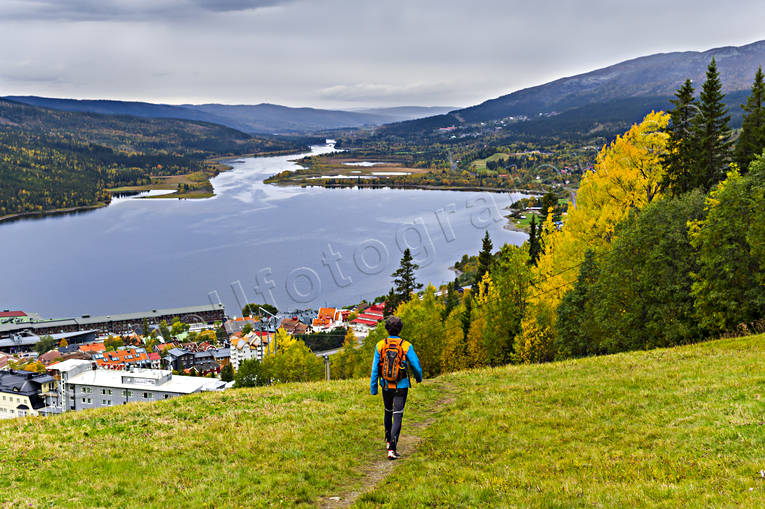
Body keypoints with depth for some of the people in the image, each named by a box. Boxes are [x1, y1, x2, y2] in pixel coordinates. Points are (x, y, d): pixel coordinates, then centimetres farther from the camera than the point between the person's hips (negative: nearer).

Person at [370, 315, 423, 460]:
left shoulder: (380, 346, -7)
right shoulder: (406, 346, -12)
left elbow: (375, 368, -3)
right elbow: (416, 365, -4)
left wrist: (373, 387, 6)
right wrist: (419, 377, 17)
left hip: (386, 385, 3)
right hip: (401, 386, -3)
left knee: (388, 412, 25)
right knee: (397, 416, -1)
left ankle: (388, 441, 38)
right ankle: (392, 449, -10)